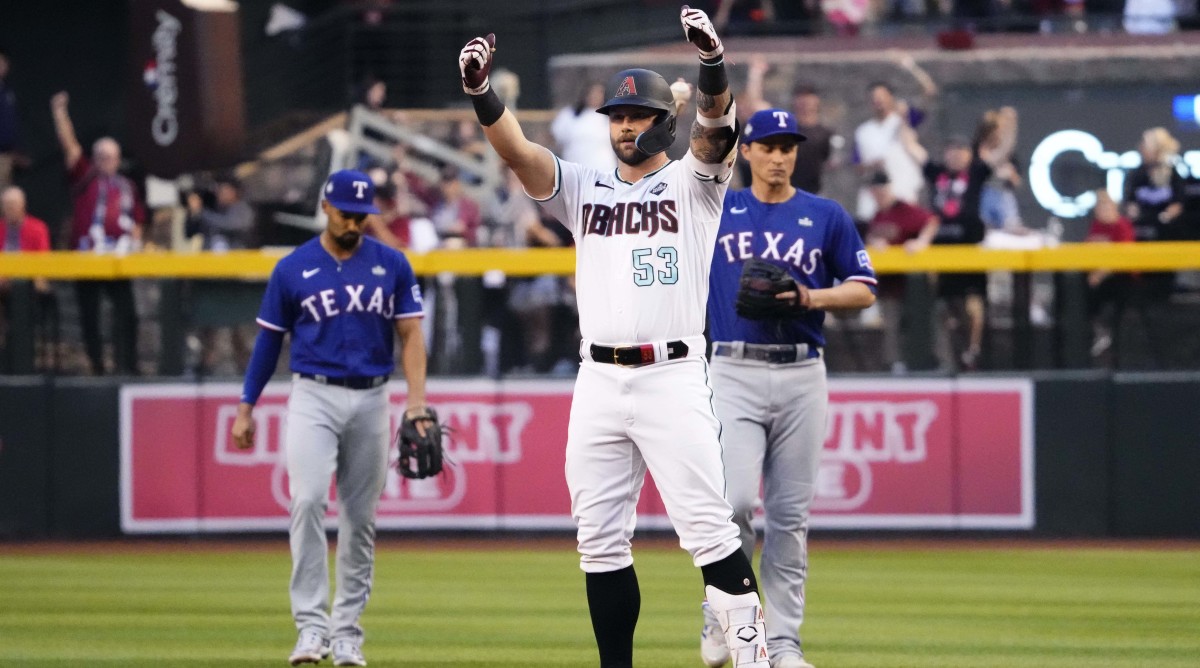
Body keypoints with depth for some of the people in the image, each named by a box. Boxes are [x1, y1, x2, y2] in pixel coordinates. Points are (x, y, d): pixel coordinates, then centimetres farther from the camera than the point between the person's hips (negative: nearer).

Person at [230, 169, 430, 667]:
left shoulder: (391, 265, 4)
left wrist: (417, 402, -10)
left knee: (360, 518, 5)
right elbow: (269, 340, 8)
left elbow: (410, 334, 3)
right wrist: (246, 408, 7)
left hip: (371, 400, 2)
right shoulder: (293, 269, 1)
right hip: (314, 397, -2)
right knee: (308, 501, -19)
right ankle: (311, 626, -19)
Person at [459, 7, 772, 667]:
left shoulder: (692, 183, 5)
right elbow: (518, 151, 1)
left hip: (673, 377, -5)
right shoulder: (583, 189, 16)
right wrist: (480, 90, -18)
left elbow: (716, 127, -15)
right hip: (598, 383, 5)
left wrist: (713, 60, -35)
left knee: (706, 527, -11)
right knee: (599, 540, 5)